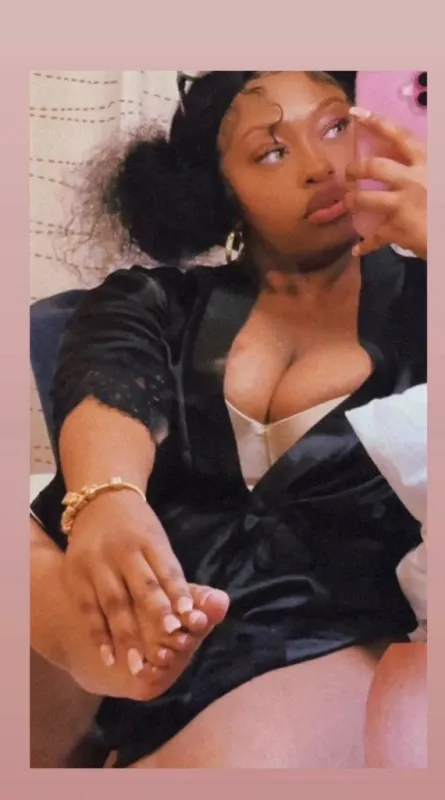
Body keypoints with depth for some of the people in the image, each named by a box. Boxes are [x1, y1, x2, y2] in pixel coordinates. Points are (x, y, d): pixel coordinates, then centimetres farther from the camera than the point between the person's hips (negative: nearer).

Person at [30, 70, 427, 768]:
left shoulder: (414, 297, 14)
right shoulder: (154, 301, 17)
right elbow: (111, 394, -5)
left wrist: (432, 240, -10)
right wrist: (104, 494, -29)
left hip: (336, 645, -4)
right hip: (151, 626, 4)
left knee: (236, 760, -37)